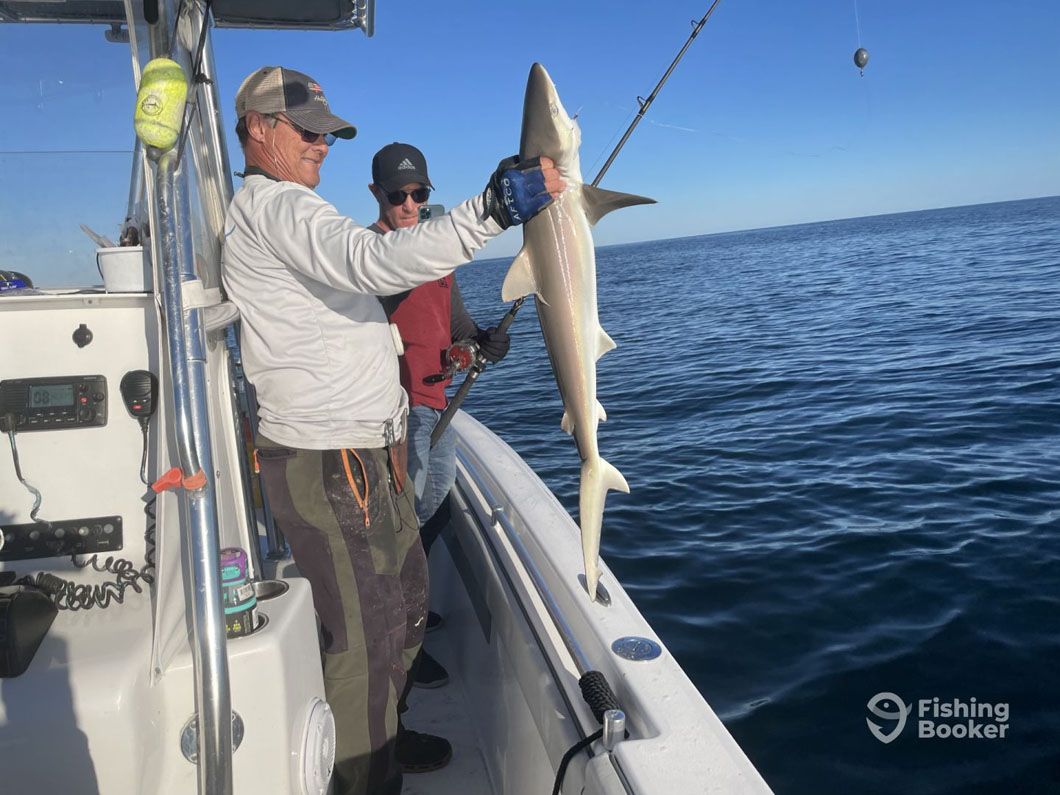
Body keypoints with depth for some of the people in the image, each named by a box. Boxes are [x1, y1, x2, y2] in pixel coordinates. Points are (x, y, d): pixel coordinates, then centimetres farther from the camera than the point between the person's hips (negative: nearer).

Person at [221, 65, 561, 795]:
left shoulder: (278, 209, 22)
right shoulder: (274, 205, -14)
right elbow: (376, 263, -32)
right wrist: (492, 209, -37)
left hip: (369, 449, 11)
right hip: (327, 462, -11)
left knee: (407, 604, 21)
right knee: (364, 635, -1)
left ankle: (382, 736, 39)